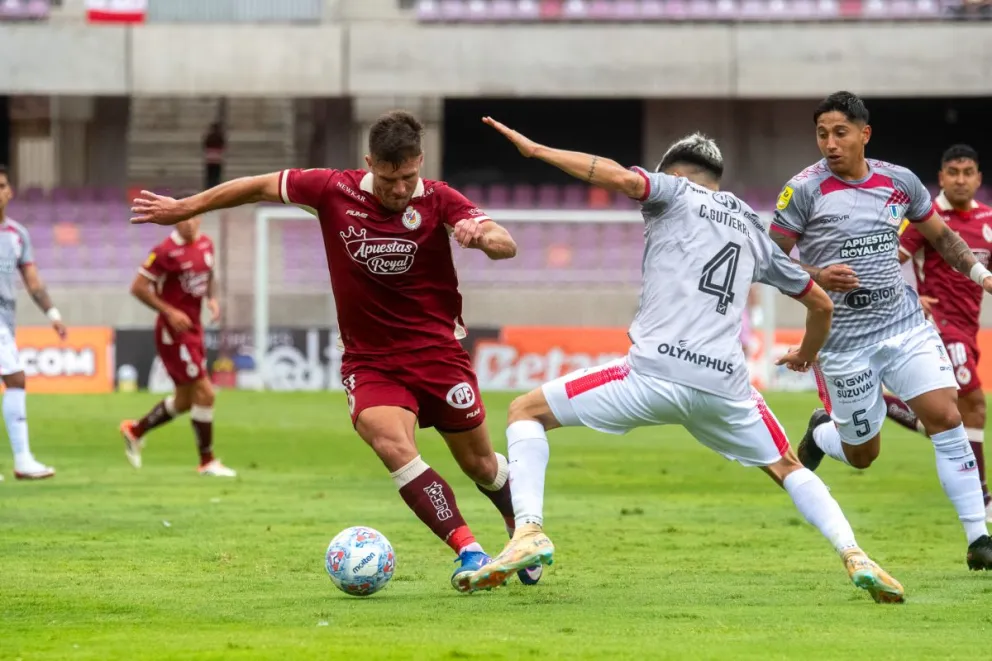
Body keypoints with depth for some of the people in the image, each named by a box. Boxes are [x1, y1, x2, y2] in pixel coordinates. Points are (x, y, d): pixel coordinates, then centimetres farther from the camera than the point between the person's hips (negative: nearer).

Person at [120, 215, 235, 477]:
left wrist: (211, 298, 5)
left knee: (184, 400, 16)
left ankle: (135, 430, 35)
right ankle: (207, 461, 1)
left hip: (193, 328, 8)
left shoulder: (206, 244, 5)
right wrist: (169, 312, -20)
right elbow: (138, 287, -14)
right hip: (173, 331, -8)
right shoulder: (166, 251, -18)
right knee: (205, 393, -10)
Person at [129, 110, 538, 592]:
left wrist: (484, 235, -44)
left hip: (437, 352, 0)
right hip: (369, 361, 0)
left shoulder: (438, 200, -9)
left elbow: (507, 246, -21)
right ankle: (468, 551, -28)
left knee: (479, 464, 8)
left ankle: (522, 532, 40)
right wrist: (184, 208, 12)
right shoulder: (334, 190, -7)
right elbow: (261, 187, 7)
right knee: (394, 447, -27)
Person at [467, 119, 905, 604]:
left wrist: (536, 150, -3)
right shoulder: (753, 230, 27)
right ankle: (854, 556, 4)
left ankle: (529, 532, -11)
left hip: (656, 372, -5)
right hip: (726, 386, 5)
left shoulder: (675, 193, 12)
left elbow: (623, 178, -11)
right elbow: (821, 303, 34)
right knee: (788, 469, 27)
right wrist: (806, 355, 55)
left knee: (526, 412, 10)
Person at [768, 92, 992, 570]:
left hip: (906, 326, 3)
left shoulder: (900, 182, 3)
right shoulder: (804, 190, -9)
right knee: (862, 455, 6)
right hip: (845, 343, -3)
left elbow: (940, 235, 19)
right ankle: (821, 432, 43)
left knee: (946, 417, -14)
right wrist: (816, 277, -23)